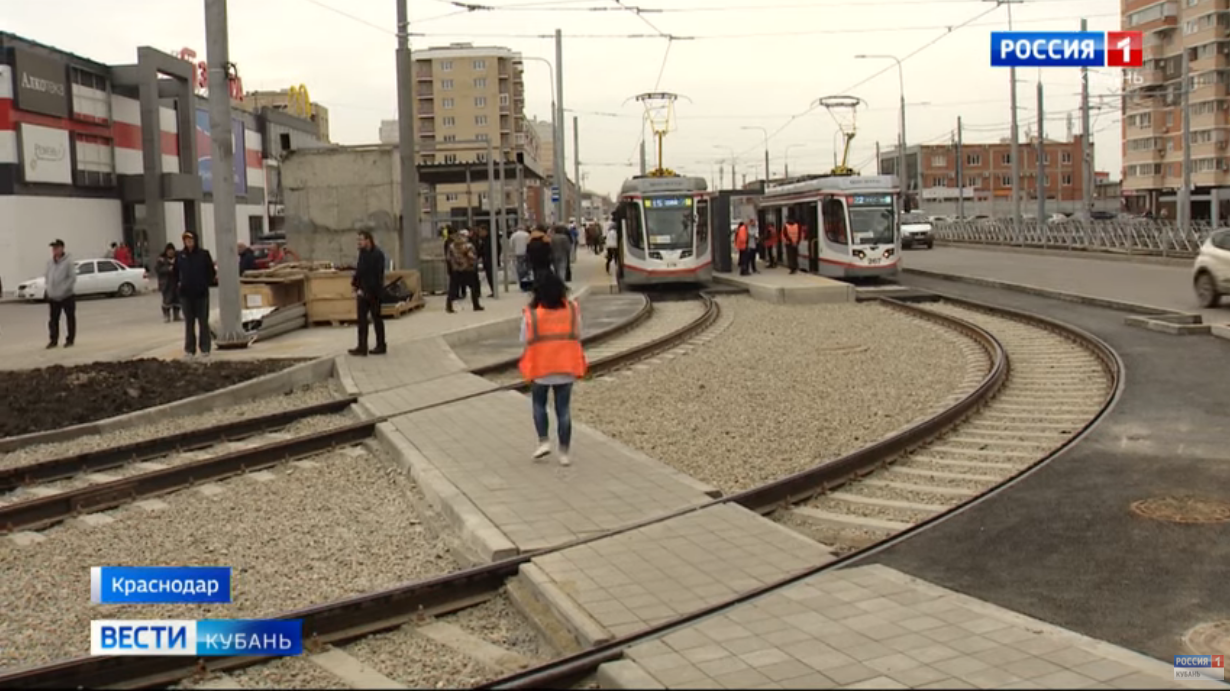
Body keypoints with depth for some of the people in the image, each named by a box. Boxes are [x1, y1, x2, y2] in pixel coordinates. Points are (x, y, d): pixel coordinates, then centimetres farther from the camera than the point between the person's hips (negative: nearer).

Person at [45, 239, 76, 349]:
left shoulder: (68, 262, -11)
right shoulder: (50, 262, 6)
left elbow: (72, 278, -15)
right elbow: (46, 276, 17)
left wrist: (63, 289, -18)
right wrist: (49, 288, 5)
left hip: (67, 295, -5)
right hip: (53, 296, 5)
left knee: (70, 318, 5)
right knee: (53, 319, 7)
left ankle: (70, 340, 14)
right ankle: (54, 340, 15)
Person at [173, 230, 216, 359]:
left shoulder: (203, 254, -3)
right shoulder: (180, 255, 4)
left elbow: (211, 271, 1)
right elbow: (176, 272, 16)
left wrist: (206, 283, -5)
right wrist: (178, 283, 3)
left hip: (201, 293, -2)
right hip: (186, 293, 2)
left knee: (203, 321, 3)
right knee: (189, 322, 7)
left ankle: (205, 348, 10)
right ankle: (189, 349, 12)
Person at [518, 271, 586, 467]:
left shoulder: (531, 313, -9)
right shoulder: (572, 310, -3)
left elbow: (525, 341, -4)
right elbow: (577, 337, 3)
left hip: (540, 369, -1)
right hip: (566, 369, 1)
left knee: (538, 404, 21)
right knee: (564, 409, 9)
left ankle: (544, 441, 10)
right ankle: (564, 452, 12)